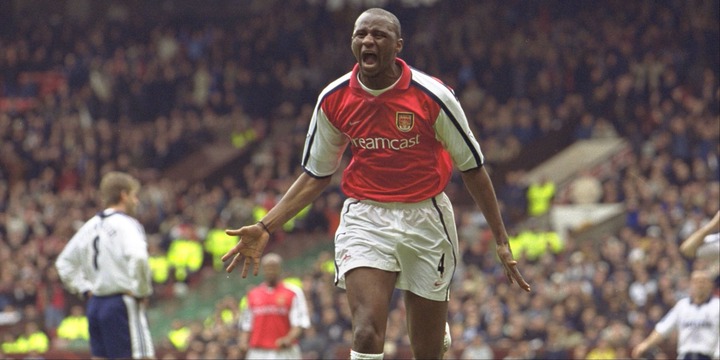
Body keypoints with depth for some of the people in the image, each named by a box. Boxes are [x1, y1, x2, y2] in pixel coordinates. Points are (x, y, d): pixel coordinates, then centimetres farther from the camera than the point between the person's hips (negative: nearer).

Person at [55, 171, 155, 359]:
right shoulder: (125, 224, -9)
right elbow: (138, 258, -26)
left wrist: (85, 290, 16)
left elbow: (64, 263, 19)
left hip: (95, 304, 8)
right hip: (123, 303, -8)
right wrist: (142, 292, -13)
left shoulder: (91, 226, 14)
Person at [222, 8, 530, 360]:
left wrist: (501, 239, -1)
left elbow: (471, 168, 0)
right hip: (364, 219, 0)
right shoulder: (334, 99, -3)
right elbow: (316, 175, 10)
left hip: (425, 218, 0)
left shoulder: (433, 95, -10)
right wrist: (265, 227, 1)